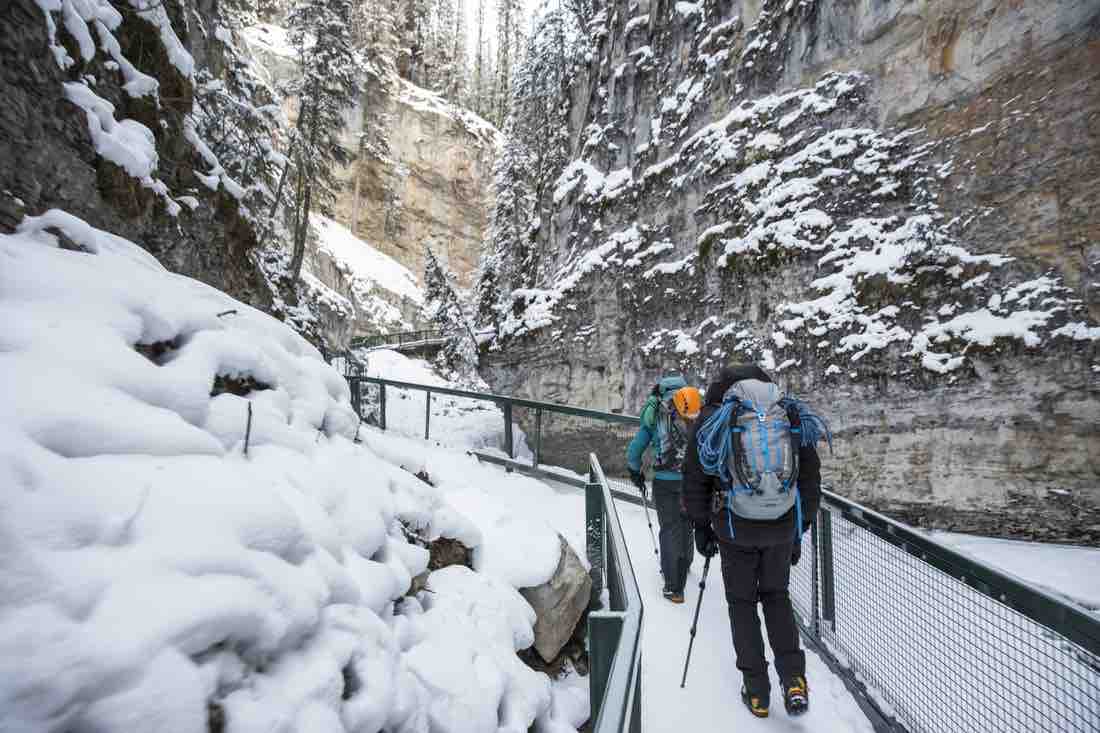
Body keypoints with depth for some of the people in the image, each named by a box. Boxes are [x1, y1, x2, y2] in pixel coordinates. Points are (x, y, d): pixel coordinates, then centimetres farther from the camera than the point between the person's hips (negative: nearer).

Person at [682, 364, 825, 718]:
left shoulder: (713, 418, -5)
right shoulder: (792, 415, 2)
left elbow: (695, 480, -2)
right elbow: (811, 478, 7)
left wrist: (701, 527, 9)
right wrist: (800, 529, 16)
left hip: (735, 528, -2)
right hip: (783, 526, 3)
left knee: (742, 601, 15)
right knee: (776, 595, 23)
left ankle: (756, 690, 22)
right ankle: (793, 678, 14)